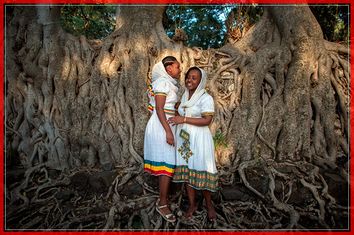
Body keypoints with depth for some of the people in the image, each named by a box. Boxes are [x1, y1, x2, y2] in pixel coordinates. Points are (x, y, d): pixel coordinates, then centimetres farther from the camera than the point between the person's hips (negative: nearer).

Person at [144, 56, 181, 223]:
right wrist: (168, 131, -23)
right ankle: (162, 203, 3)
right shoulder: (162, 82, -13)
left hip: (164, 126, 10)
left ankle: (163, 197, 22)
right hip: (162, 127, -10)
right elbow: (159, 109, -19)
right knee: (167, 164, -7)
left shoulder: (167, 84, 16)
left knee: (164, 163, 12)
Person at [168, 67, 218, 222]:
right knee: (187, 171, 9)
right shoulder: (185, 96, 11)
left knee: (201, 172, 0)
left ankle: (209, 204, 23)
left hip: (199, 139, -6)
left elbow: (207, 121, -19)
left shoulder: (206, 98, -10)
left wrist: (183, 119, -21)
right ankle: (192, 204, 25)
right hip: (184, 139, 6)